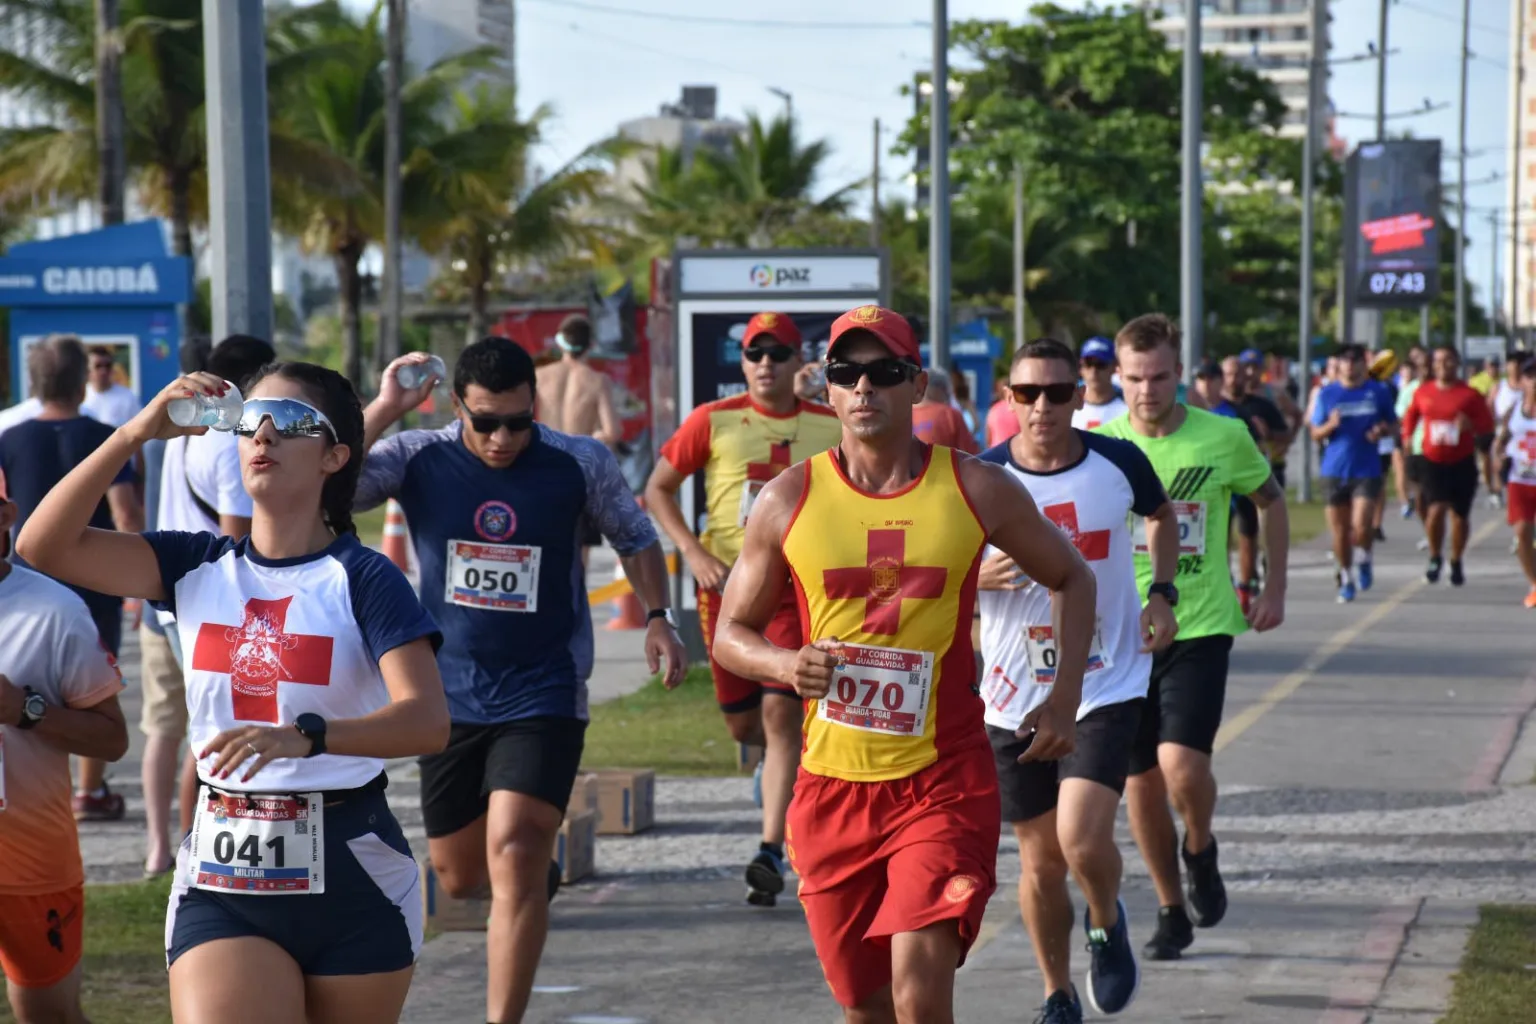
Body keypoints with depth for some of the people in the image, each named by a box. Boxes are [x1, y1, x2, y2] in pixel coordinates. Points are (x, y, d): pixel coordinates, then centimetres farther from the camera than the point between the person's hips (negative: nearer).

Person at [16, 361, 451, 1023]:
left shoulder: (362, 579, -7)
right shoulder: (198, 567, 4)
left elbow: (427, 721, -21)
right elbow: (44, 546, -6)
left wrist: (305, 736, -37)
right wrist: (138, 432, -13)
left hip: (350, 876, -2)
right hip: (220, 877, 2)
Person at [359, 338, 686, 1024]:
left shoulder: (581, 464, -6)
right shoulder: (417, 460, -7)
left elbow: (634, 537, 11)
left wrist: (657, 618, -1)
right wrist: (384, 408, -24)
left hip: (544, 699, -3)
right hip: (450, 700, 3)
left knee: (512, 862, -18)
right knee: (459, 877, 15)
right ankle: (539, 868, 50)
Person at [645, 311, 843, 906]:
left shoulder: (830, 428, 2)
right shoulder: (713, 422, -1)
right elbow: (657, 490, 3)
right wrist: (695, 553, -9)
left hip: (797, 586, -1)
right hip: (726, 584, 1)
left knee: (780, 712, -13)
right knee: (741, 723, 8)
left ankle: (771, 852, -13)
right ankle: (773, 758, 45)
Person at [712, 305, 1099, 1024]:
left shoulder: (978, 492, 0)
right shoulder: (789, 500, 1)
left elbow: (1070, 578, 15)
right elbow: (731, 634, 9)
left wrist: (1064, 699, 4)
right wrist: (785, 665, -13)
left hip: (944, 782, -2)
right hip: (831, 784, 2)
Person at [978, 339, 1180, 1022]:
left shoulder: (1119, 464, -5)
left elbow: (1162, 516, 18)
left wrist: (1163, 595, 4)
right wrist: (976, 575, -18)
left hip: (1106, 689, -1)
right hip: (1015, 697, 1)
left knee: (1083, 840, -19)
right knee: (1041, 861, 10)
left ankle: (1107, 926, 15)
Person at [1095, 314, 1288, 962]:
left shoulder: (1223, 437, -5)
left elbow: (1271, 500, 14)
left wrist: (1274, 587, 10)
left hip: (1200, 628, -2)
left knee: (1182, 765, -19)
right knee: (1141, 780, 7)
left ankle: (1201, 849, 14)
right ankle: (1171, 910, 25)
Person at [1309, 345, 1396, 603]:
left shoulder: (1378, 391, 3)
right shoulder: (1327, 393, 5)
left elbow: (1393, 424, 13)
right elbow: (1315, 434, 8)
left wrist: (1382, 430, -9)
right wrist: (1331, 425, -13)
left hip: (1367, 469, -2)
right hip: (1334, 471, 2)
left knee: (1361, 525, -16)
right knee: (1339, 530, 6)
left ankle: (1363, 559, 14)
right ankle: (1346, 579, 22)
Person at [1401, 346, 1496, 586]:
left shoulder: (1470, 395, -5)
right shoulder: (1423, 393, 3)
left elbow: (1487, 429, -3)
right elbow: (1410, 416, 21)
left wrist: (1470, 425, -23)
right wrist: (1407, 438, 7)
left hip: (1463, 463, 0)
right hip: (1433, 461, 0)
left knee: (1459, 515, 8)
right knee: (1436, 509, -17)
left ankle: (1456, 563, 29)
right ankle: (1435, 557, 5)